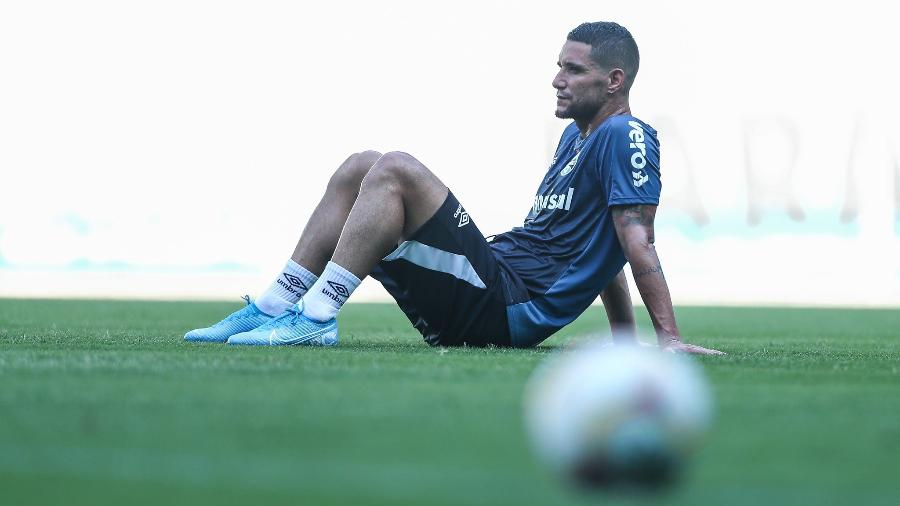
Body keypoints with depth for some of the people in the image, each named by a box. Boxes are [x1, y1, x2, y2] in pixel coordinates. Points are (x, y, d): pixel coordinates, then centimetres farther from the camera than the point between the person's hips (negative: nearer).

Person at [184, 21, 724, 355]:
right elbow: (596, 248, 30)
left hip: (510, 308, -10)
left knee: (395, 169, -23)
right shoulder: (577, 135, 24)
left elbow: (636, 242, -15)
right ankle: (272, 309, 0)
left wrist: (670, 339, -22)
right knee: (360, 168, 9)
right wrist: (626, 338, 22)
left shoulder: (625, 137, -6)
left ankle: (316, 315, -26)